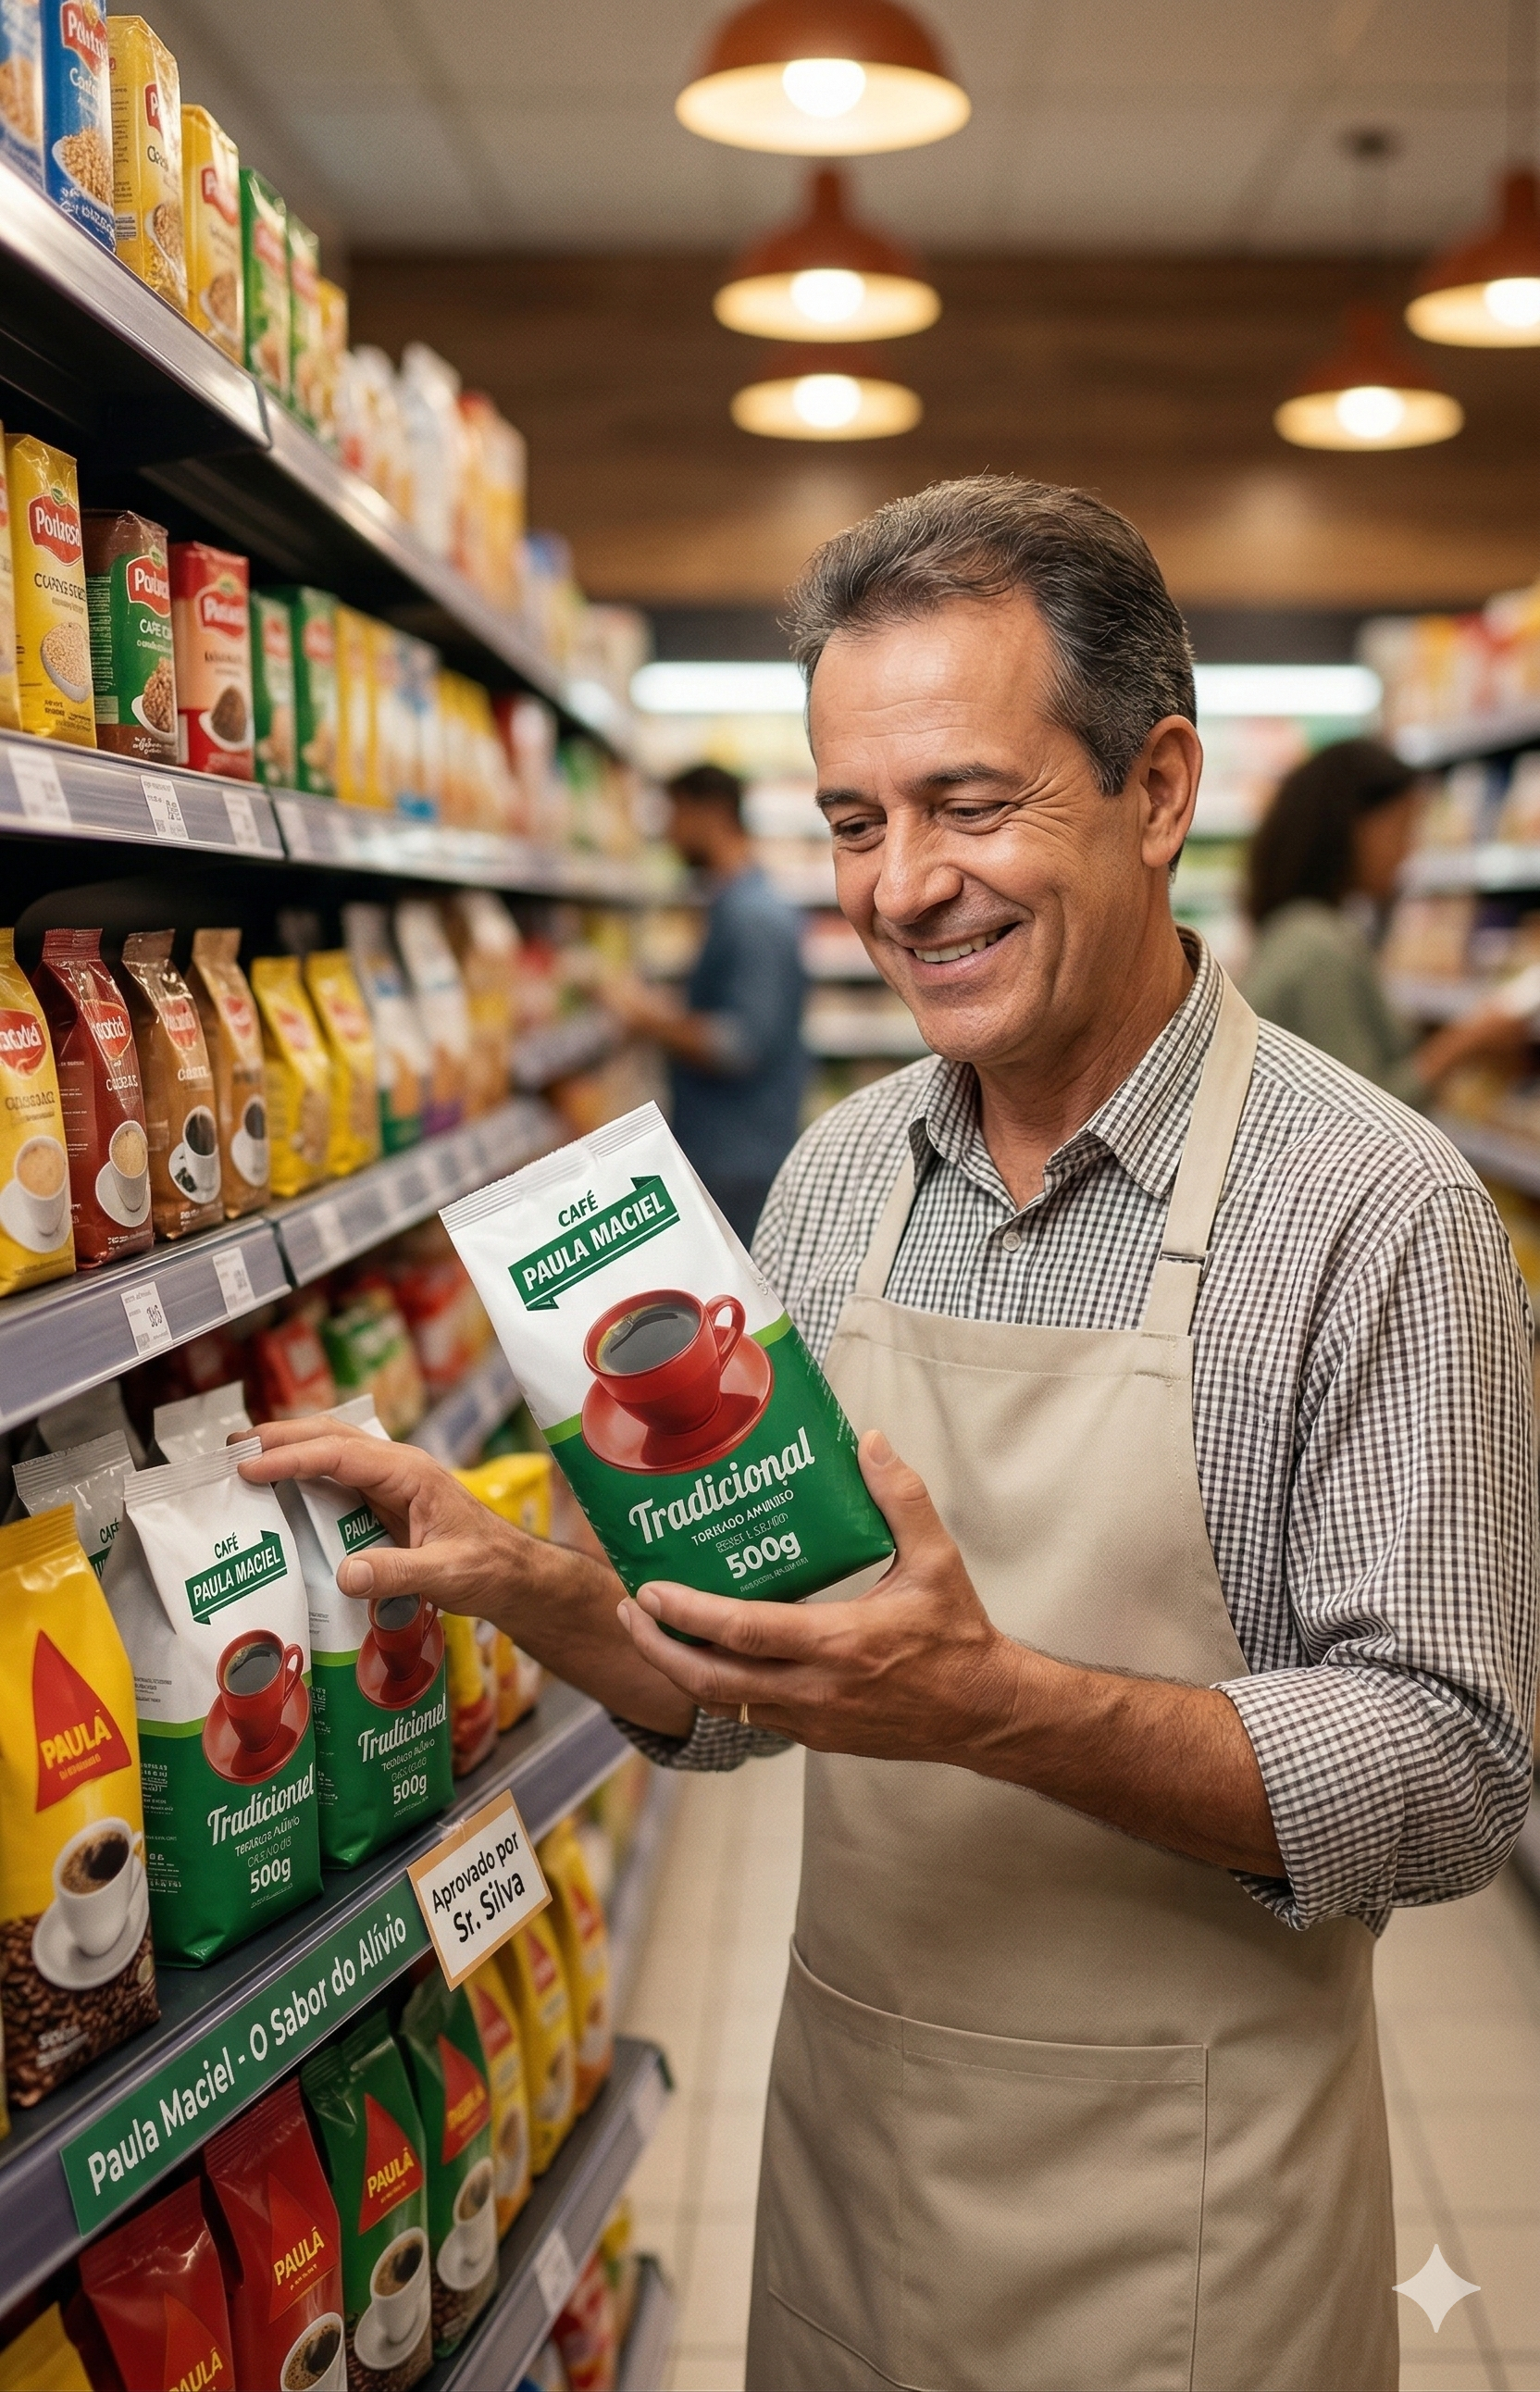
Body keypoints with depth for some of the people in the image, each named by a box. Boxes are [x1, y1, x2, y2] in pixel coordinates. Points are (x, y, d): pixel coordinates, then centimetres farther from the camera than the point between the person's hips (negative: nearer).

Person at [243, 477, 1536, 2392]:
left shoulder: (1375, 1208, -18)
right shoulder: (832, 1180, -1)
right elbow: (743, 1692, 6)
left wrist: (996, 1706, -30)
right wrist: (534, 1593, -12)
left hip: (1175, 2198, -4)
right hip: (845, 2117, 5)